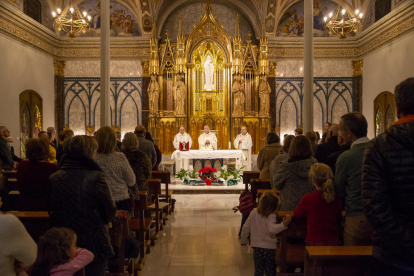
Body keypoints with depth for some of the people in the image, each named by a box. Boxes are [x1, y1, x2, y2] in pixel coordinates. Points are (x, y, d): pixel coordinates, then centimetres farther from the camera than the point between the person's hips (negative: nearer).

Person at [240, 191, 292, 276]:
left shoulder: (253, 213, -5)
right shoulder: (272, 216, -19)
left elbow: (246, 228, 2)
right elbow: (272, 229, -36)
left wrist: (243, 240, 17)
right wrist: (284, 224, -47)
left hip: (257, 247, 3)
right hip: (270, 248, -3)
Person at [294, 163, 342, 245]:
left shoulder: (308, 198, -12)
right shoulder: (336, 198, -1)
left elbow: (296, 214, 6)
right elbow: (339, 220, 15)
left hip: (315, 241, -4)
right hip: (333, 241, 4)